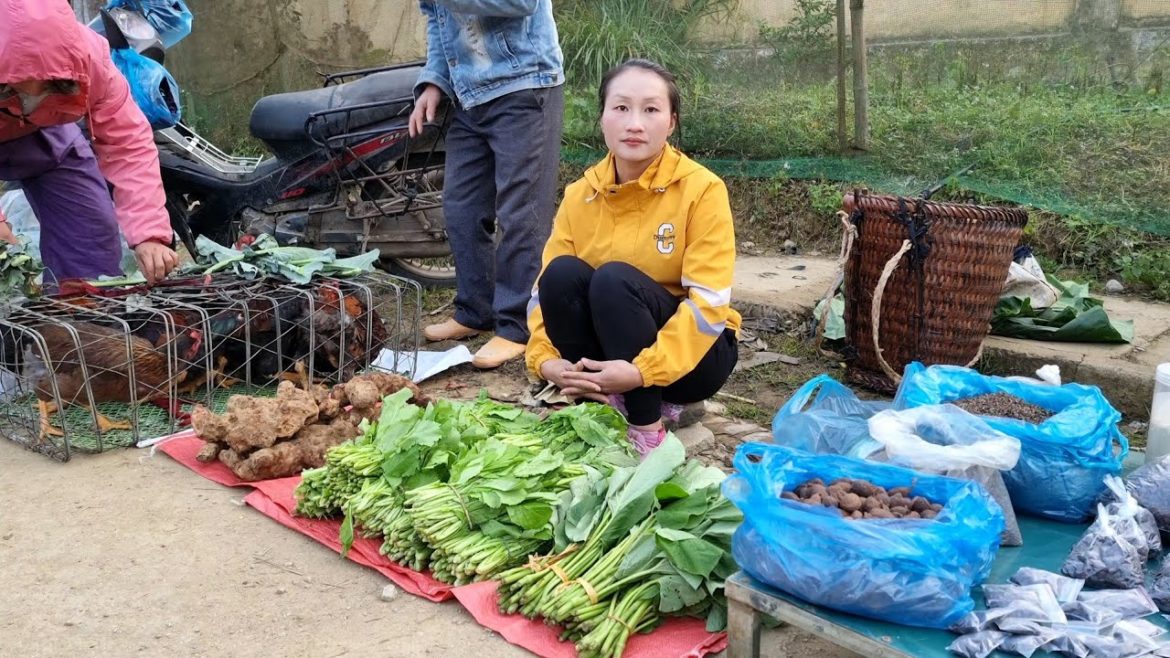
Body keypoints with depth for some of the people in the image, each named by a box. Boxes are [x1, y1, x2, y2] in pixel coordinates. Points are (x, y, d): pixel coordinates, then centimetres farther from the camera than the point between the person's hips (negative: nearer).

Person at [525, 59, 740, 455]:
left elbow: (709, 303, -21)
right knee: (562, 273, -22)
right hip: (609, 357, 4)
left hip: (692, 352, -4)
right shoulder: (580, 195, -2)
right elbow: (548, 288, -4)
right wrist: (546, 361, -22)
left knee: (615, 279, -30)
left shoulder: (701, 189, -15)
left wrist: (642, 370, -30)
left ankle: (647, 431, -19)